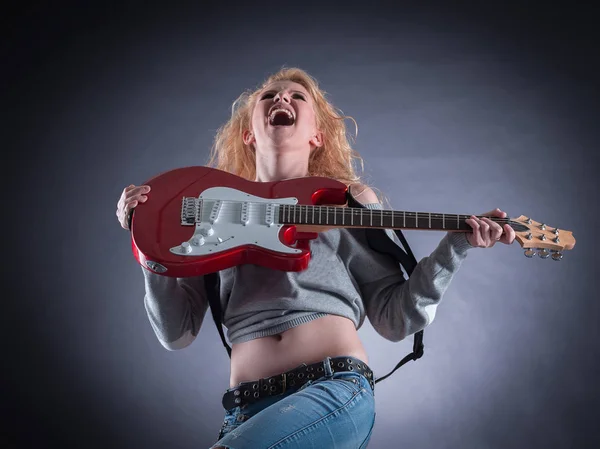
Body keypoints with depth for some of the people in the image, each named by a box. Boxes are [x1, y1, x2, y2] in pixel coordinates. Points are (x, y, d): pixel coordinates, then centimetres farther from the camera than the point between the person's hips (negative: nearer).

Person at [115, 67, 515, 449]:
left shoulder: (350, 200, 15)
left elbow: (394, 319, 10)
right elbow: (178, 333, 13)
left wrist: (457, 246, -1)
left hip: (335, 385, -1)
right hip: (247, 407, 2)